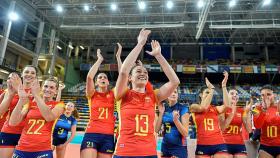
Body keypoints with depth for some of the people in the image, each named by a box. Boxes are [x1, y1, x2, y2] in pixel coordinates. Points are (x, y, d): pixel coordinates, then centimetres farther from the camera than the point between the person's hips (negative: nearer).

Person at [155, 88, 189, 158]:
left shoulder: (183, 108, -10)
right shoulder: (164, 108, 2)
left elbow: (185, 133, -13)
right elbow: (157, 130, -2)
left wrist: (176, 119, -27)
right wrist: (161, 113, -11)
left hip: (179, 147, -4)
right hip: (165, 146, 4)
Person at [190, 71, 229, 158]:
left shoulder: (215, 108, 13)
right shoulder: (194, 107, 6)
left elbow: (226, 105, -8)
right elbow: (204, 107, -15)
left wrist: (224, 86, -10)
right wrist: (212, 88, -11)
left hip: (219, 144, 2)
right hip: (202, 145, -2)